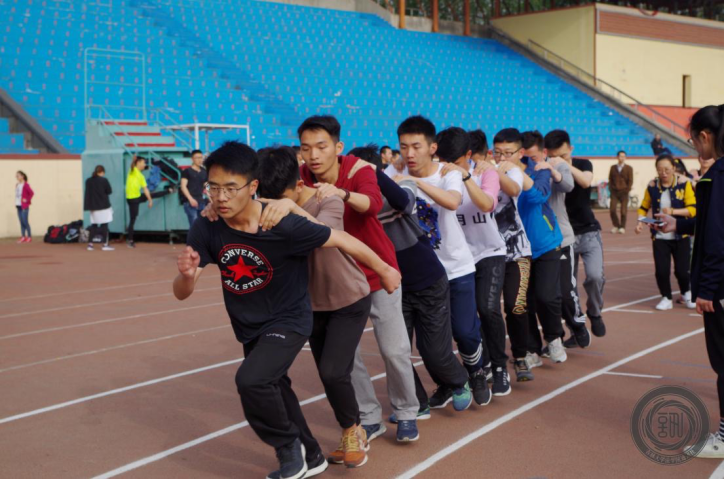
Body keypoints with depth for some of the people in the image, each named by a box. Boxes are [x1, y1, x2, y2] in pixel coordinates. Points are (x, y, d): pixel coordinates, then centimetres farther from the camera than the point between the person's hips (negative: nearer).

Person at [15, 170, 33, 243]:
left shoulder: (25, 185, -11)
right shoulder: (17, 185, 13)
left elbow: (32, 193, -18)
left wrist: (27, 200, -12)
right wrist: (16, 203, 11)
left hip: (24, 206, -7)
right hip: (18, 206, 7)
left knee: (25, 222, -6)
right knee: (21, 222, 8)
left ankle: (29, 237, 1)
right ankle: (23, 237, 12)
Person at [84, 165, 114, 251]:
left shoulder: (88, 181, 5)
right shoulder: (104, 180, -11)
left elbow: (88, 193, 10)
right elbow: (109, 191, -6)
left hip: (92, 206, 5)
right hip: (103, 206, -5)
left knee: (94, 225, 12)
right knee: (104, 225, 1)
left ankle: (90, 244, 8)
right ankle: (105, 244, 2)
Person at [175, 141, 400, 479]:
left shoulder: (284, 226, -31)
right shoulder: (206, 230, -19)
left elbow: (340, 240, -18)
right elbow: (181, 293, -15)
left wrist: (383, 270, -5)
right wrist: (186, 275, -39)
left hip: (289, 320, -6)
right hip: (248, 327, 6)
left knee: (251, 380, -28)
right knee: (273, 393, 23)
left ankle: (290, 447, 0)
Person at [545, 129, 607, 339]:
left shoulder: (583, 164, -3)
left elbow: (586, 181, -25)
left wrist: (566, 165, -37)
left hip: (588, 232, 0)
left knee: (595, 276, -19)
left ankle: (595, 312, 9)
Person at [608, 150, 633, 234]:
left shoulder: (629, 168, 3)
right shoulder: (613, 168, 9)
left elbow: (630, 181, 1)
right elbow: (610, 179, 12)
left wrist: (627, 190, -7)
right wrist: (611, 188, 0)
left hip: (624, 192, -2)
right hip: (614, 192, 2)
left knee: (623, 211, -3)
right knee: (612, 210, -7)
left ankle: (622, 227, 9)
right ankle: (616, 226, 11)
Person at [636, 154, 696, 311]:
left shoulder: (684, 184, -8)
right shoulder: (652, 186, -1)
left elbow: (692, 209, -11)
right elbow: (644, 208, 11)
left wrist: (673, 211, -25)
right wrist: (640, 222, -7)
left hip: (680, 237, -1)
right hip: (660, 237, 2)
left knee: (682, 270, -2)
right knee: (661, 270, -6)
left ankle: (686, 294, 30)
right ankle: (666, 298, 19)